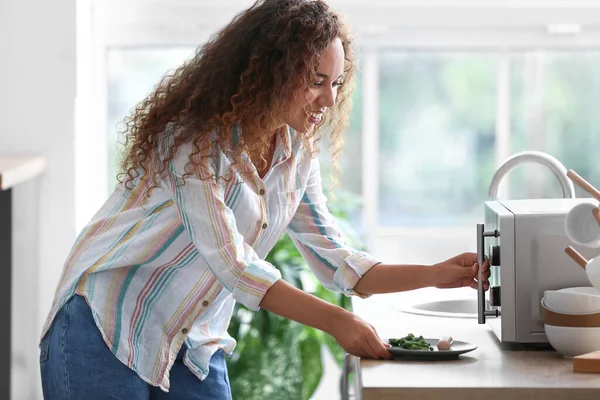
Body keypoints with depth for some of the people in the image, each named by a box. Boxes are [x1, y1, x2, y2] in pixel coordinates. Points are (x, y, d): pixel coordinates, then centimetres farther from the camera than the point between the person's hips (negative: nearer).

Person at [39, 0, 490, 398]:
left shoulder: (297, 153, 3)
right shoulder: (195, 135, -20)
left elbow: (335, 261, 5)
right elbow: (231, 262, -27)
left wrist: (436, 274, -6)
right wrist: (335, 321, -31)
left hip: (195, 345, 7)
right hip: (109, 331, -6)